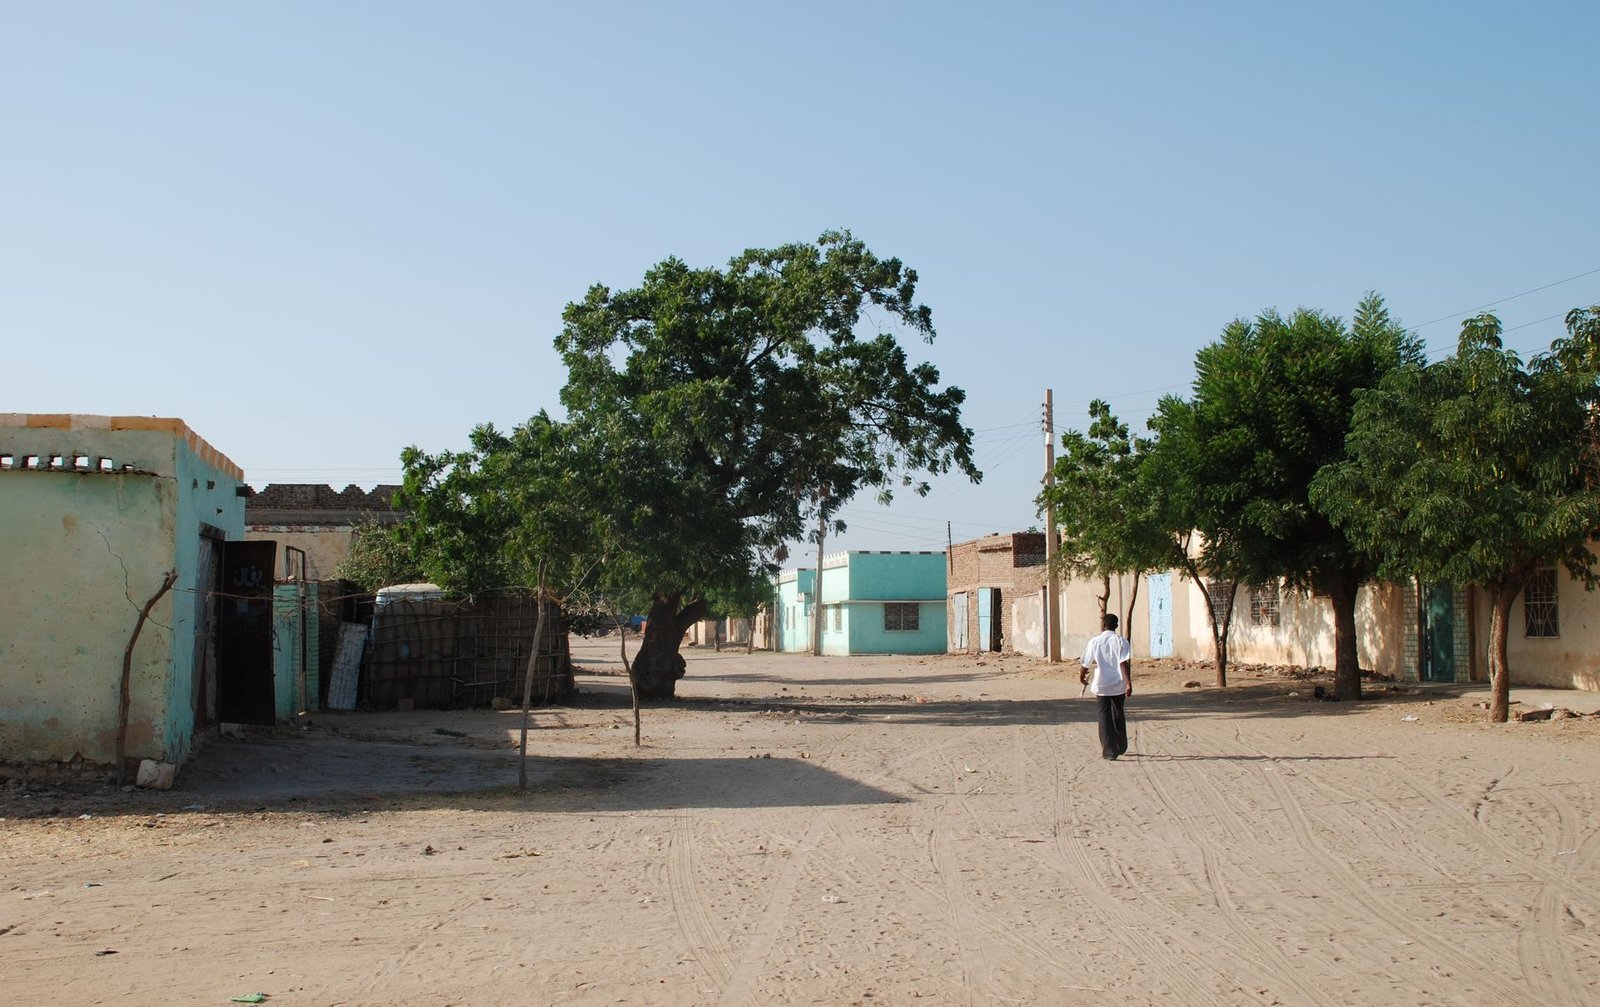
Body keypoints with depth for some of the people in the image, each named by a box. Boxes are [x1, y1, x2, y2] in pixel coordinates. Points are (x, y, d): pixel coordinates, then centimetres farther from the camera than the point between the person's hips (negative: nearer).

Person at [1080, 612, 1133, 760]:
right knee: (1118, 715, 20)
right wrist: (1128, 683, -21)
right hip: (1119, 685, 2)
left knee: (1105, 716, 4)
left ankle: (1108, 751, -4)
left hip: (1102, 685, -2)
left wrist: (1082, 676, 24)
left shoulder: (1094, 642, -4)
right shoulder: (1122, 642, -5)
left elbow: (1086, 664, 3)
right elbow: (1124, 663, -17)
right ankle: (1121, 747, 33)